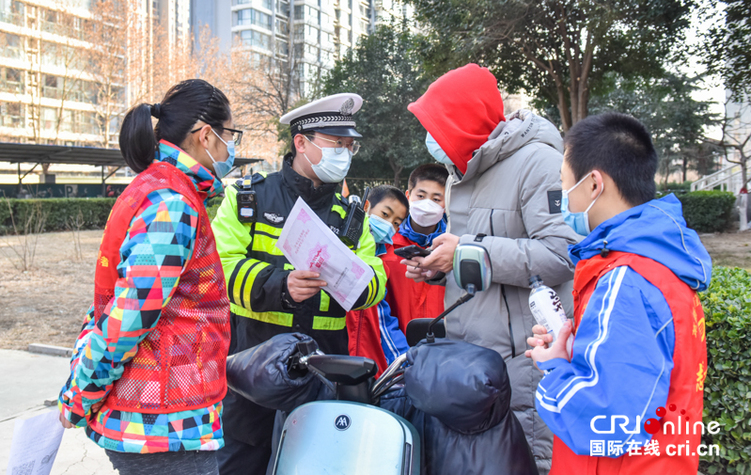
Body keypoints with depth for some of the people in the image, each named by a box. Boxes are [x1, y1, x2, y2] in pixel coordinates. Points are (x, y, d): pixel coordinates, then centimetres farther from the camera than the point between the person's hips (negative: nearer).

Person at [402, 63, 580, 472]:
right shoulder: (460, 171, 17)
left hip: (520, 358, -8)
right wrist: (437, 267, 7)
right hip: (463, 351, 9)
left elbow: (561, 255, -23)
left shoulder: (537, 161, -13)